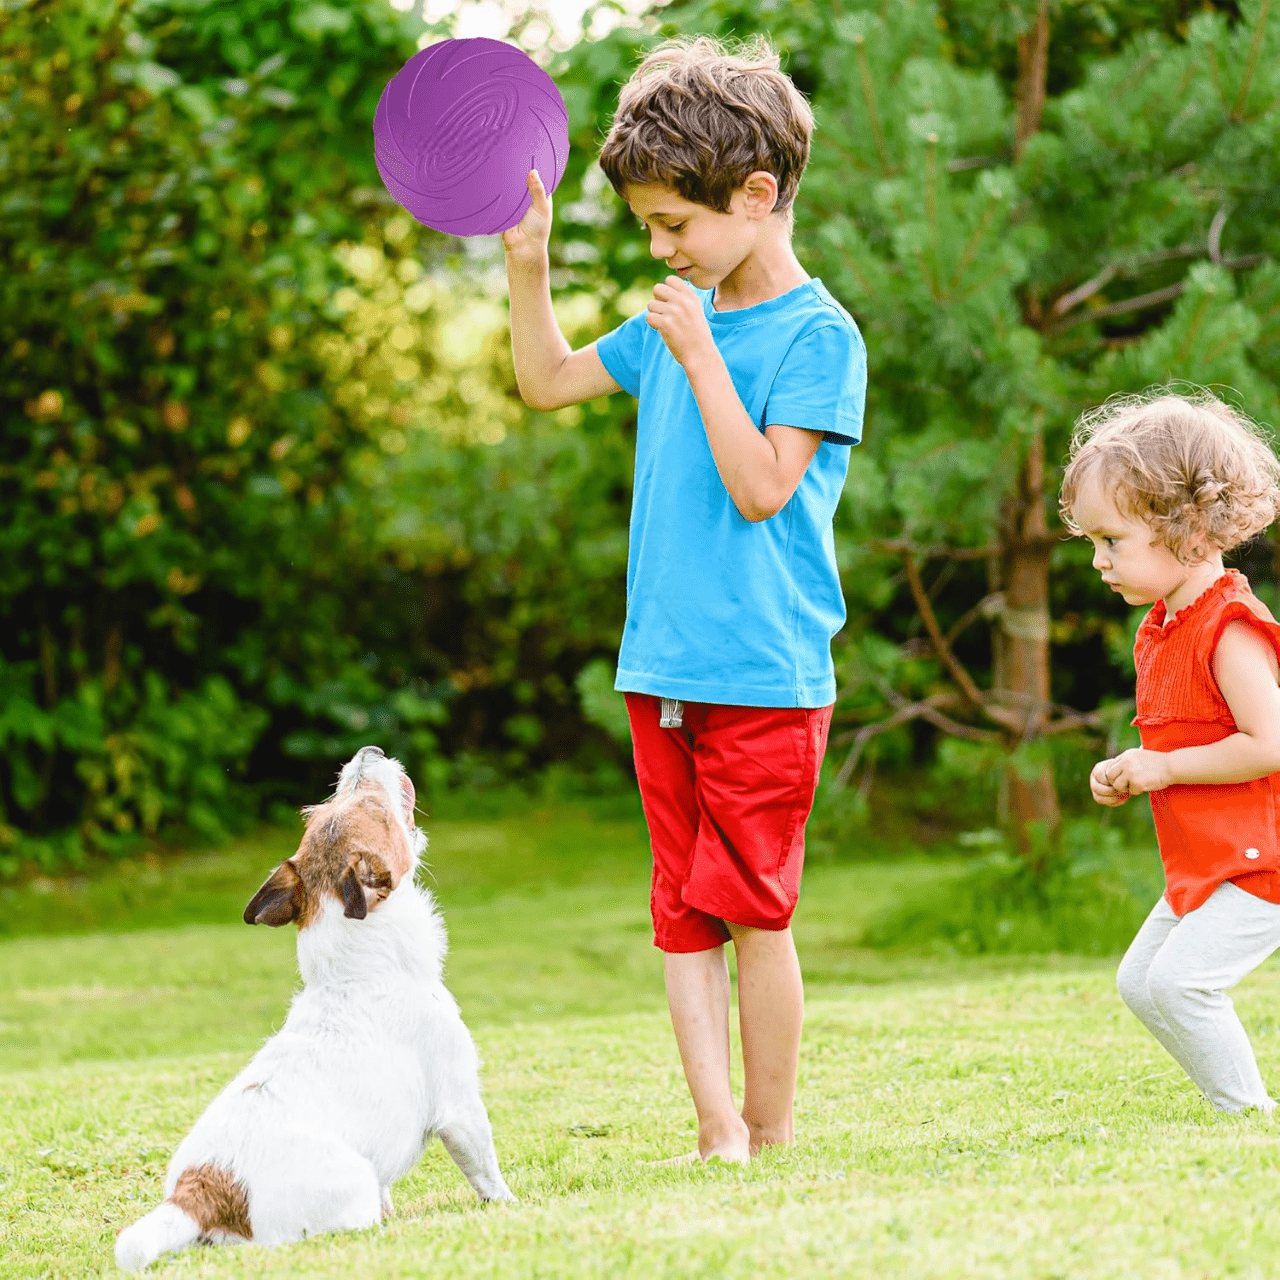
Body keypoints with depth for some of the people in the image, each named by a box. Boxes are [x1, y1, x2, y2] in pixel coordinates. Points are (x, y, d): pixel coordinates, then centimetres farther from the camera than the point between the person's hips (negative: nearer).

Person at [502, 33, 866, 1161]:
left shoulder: (817, 335, -9)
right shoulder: (680, 316, 12)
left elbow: (762, 486, -17)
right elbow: (548, 381, 25)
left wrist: (699, 358, -17)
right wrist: (528, 262, 13)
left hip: (764, 675, -7)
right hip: (662, 667, 7)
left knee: (751, 908, -3)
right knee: (682, 913, 4)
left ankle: (773, 1133, 8)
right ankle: (718, 1131, 7)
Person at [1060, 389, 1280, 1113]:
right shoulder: (1164, 628, 11)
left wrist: (1166, 767, -19)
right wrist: (1129, 775, 4)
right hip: (1206, 864, 10)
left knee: (1178, 979, -18)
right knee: (1139, 981, 12)